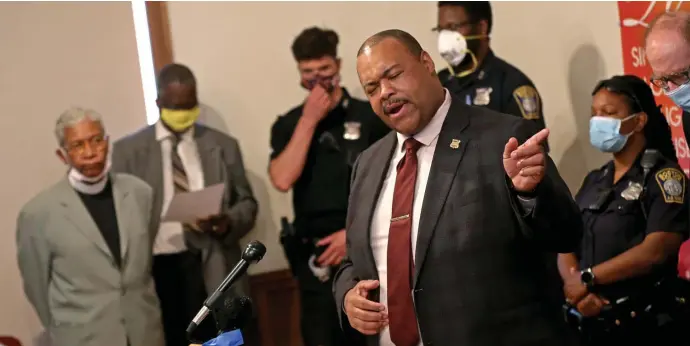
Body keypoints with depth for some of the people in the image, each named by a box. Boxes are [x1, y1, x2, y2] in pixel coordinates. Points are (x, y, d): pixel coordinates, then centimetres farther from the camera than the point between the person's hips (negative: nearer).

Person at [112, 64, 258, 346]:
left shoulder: (223, 145, 11)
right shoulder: (129, 150, 5)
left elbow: (247, 202, 12)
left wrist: (228, 222, -11)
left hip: (211, 268, 1)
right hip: (157, 267, -1)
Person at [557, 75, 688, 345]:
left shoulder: (664, 177, -6)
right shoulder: (594, 181, 13)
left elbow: (655, 251, -19)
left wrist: (588, 278, -14)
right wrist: (579, 290, -14)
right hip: (590, 320, 6)